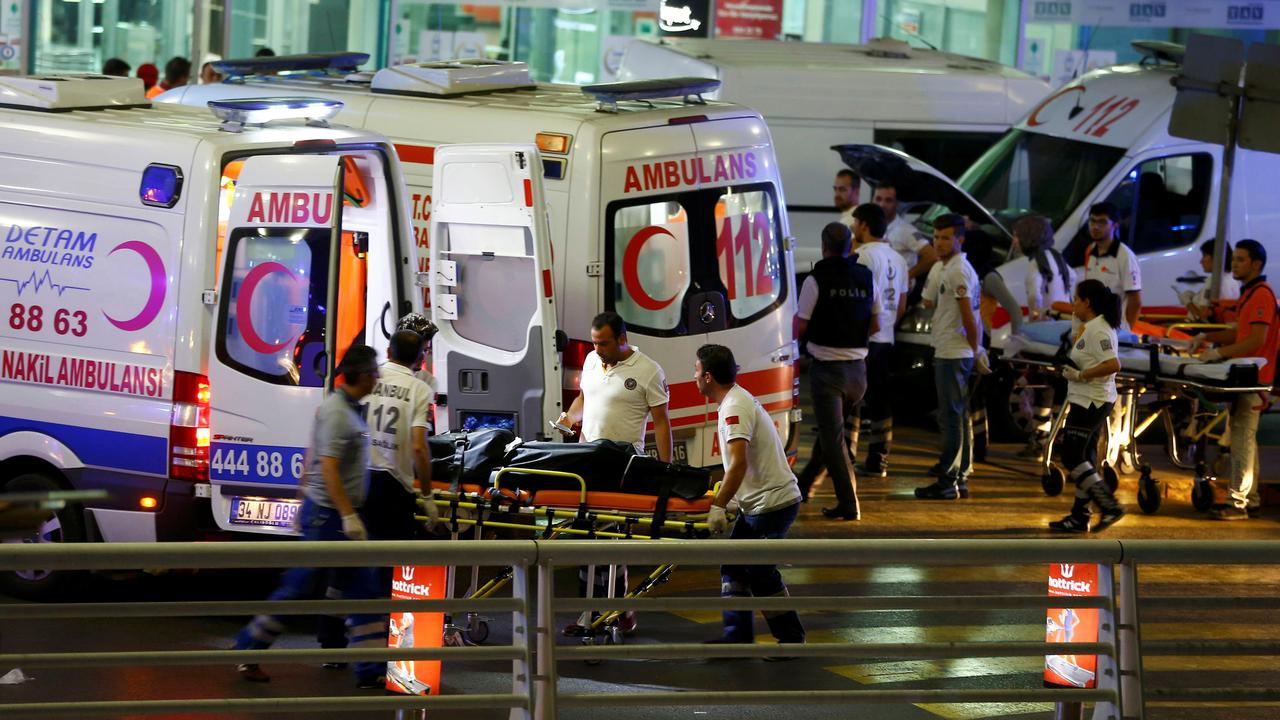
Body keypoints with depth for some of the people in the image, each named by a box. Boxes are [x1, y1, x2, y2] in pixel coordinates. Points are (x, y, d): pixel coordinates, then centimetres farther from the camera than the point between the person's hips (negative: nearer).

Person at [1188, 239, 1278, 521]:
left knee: (1242, 437, -11)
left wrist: (1220, 352, -22)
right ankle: (1250, 499, 20)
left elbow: (1257, 340, -23)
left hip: (1253, 377, -11)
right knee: (1245, 437, 14)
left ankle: (1238, 503, -11)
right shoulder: (1248, 293, 18)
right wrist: (1208, 337, 13)